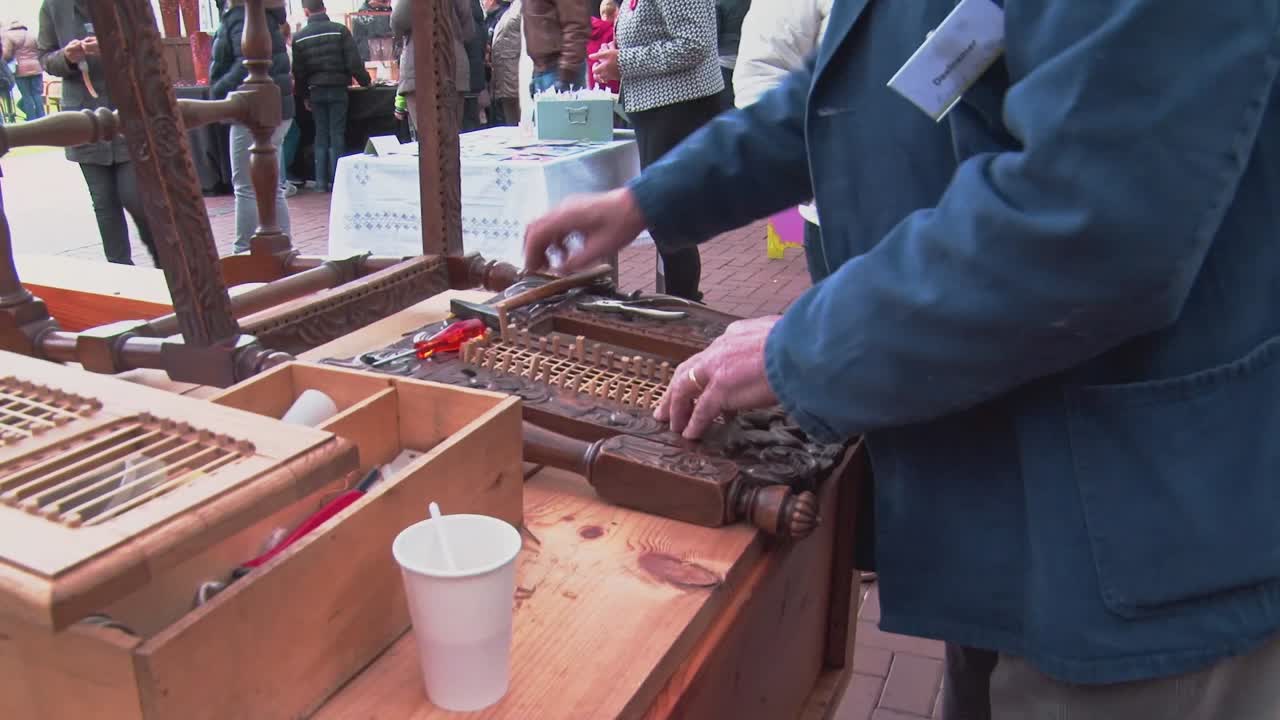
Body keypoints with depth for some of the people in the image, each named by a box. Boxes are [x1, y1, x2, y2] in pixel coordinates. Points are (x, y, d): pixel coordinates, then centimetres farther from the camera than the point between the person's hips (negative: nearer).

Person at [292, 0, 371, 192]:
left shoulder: (299, 37, 2)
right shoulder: (340, 30, -5)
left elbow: (298, 72, 5)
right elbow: (354, 62, -8)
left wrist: (304, 96, 15)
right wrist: (366, 81, 6)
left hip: (316, 91, 2)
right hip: (338, 89, -2)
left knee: (321, 135, 9)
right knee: (337, 135, 1)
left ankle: (321, 181, 6)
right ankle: (336, 180, -2)